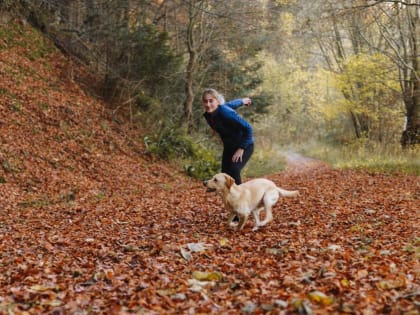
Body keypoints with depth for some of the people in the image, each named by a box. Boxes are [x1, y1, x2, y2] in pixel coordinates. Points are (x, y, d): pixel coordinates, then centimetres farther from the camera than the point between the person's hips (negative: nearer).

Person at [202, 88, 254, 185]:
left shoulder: (226, 112, -33)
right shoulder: (208, 115, -10)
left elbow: (248, 128, -27)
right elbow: (228, 104, 9)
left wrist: (241, 148, -24)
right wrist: (242, 101, 27)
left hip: (244, 145, -7)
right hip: (229, 146, 7)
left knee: (234, 170, -24)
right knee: (225, 173, 2)